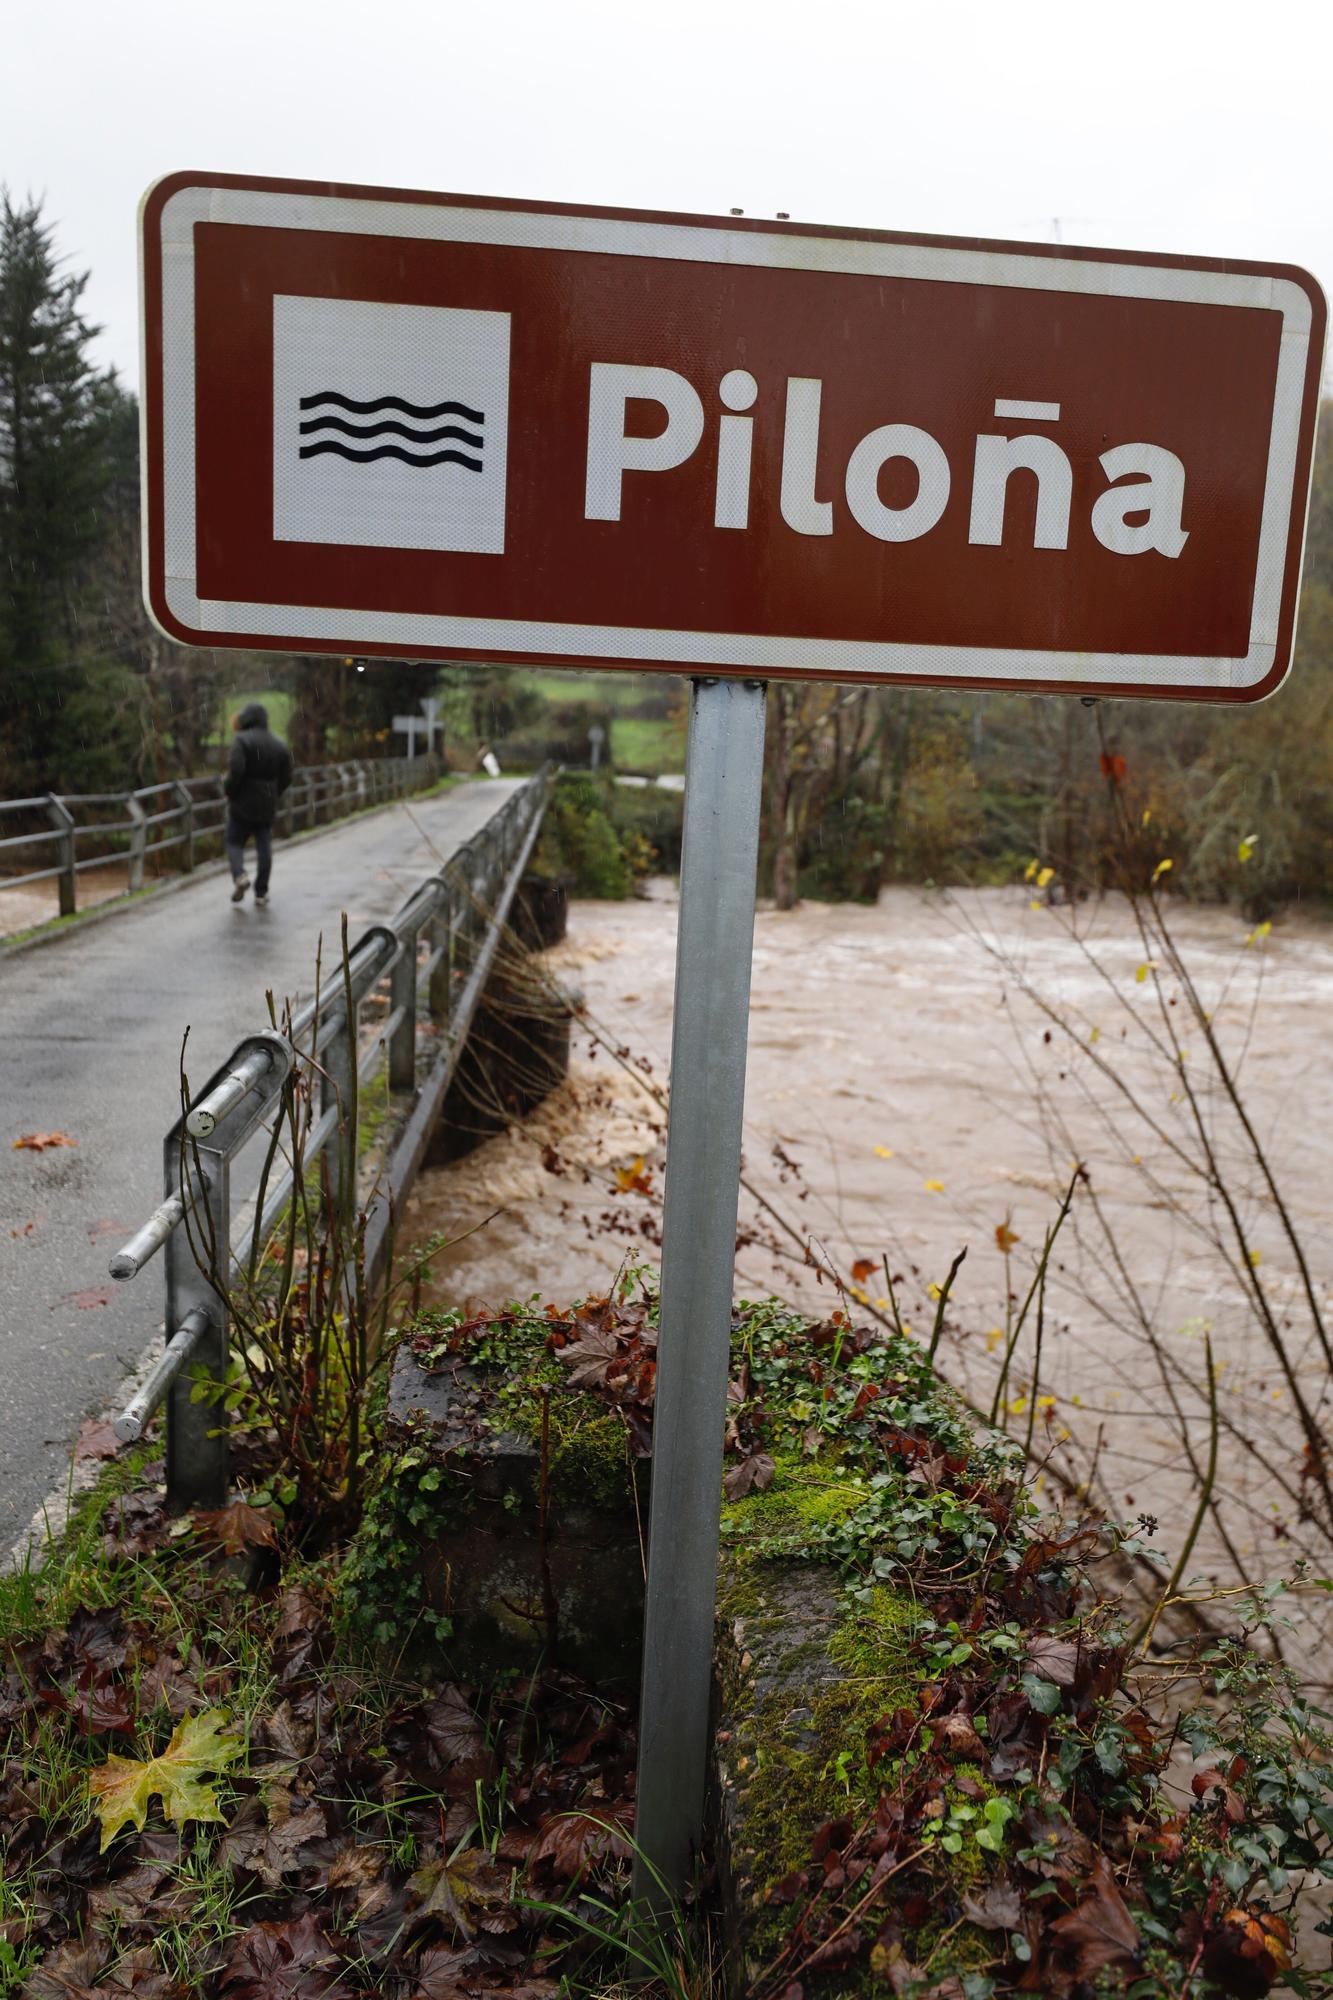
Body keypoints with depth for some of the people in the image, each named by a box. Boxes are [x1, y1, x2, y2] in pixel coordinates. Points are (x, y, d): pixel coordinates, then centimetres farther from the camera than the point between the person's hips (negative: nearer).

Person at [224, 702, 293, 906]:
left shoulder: (242, 740, -11)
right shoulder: (279, 744, 6)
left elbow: (236, 771, -22)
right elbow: (286, 777, 6)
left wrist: (229, 792, -6)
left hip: (243, 802, -4)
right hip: (268, 805, 4)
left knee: (235, 842, 8)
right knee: (264, 847, 9)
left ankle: (239, 874, -18)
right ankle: (261, 892, 8)